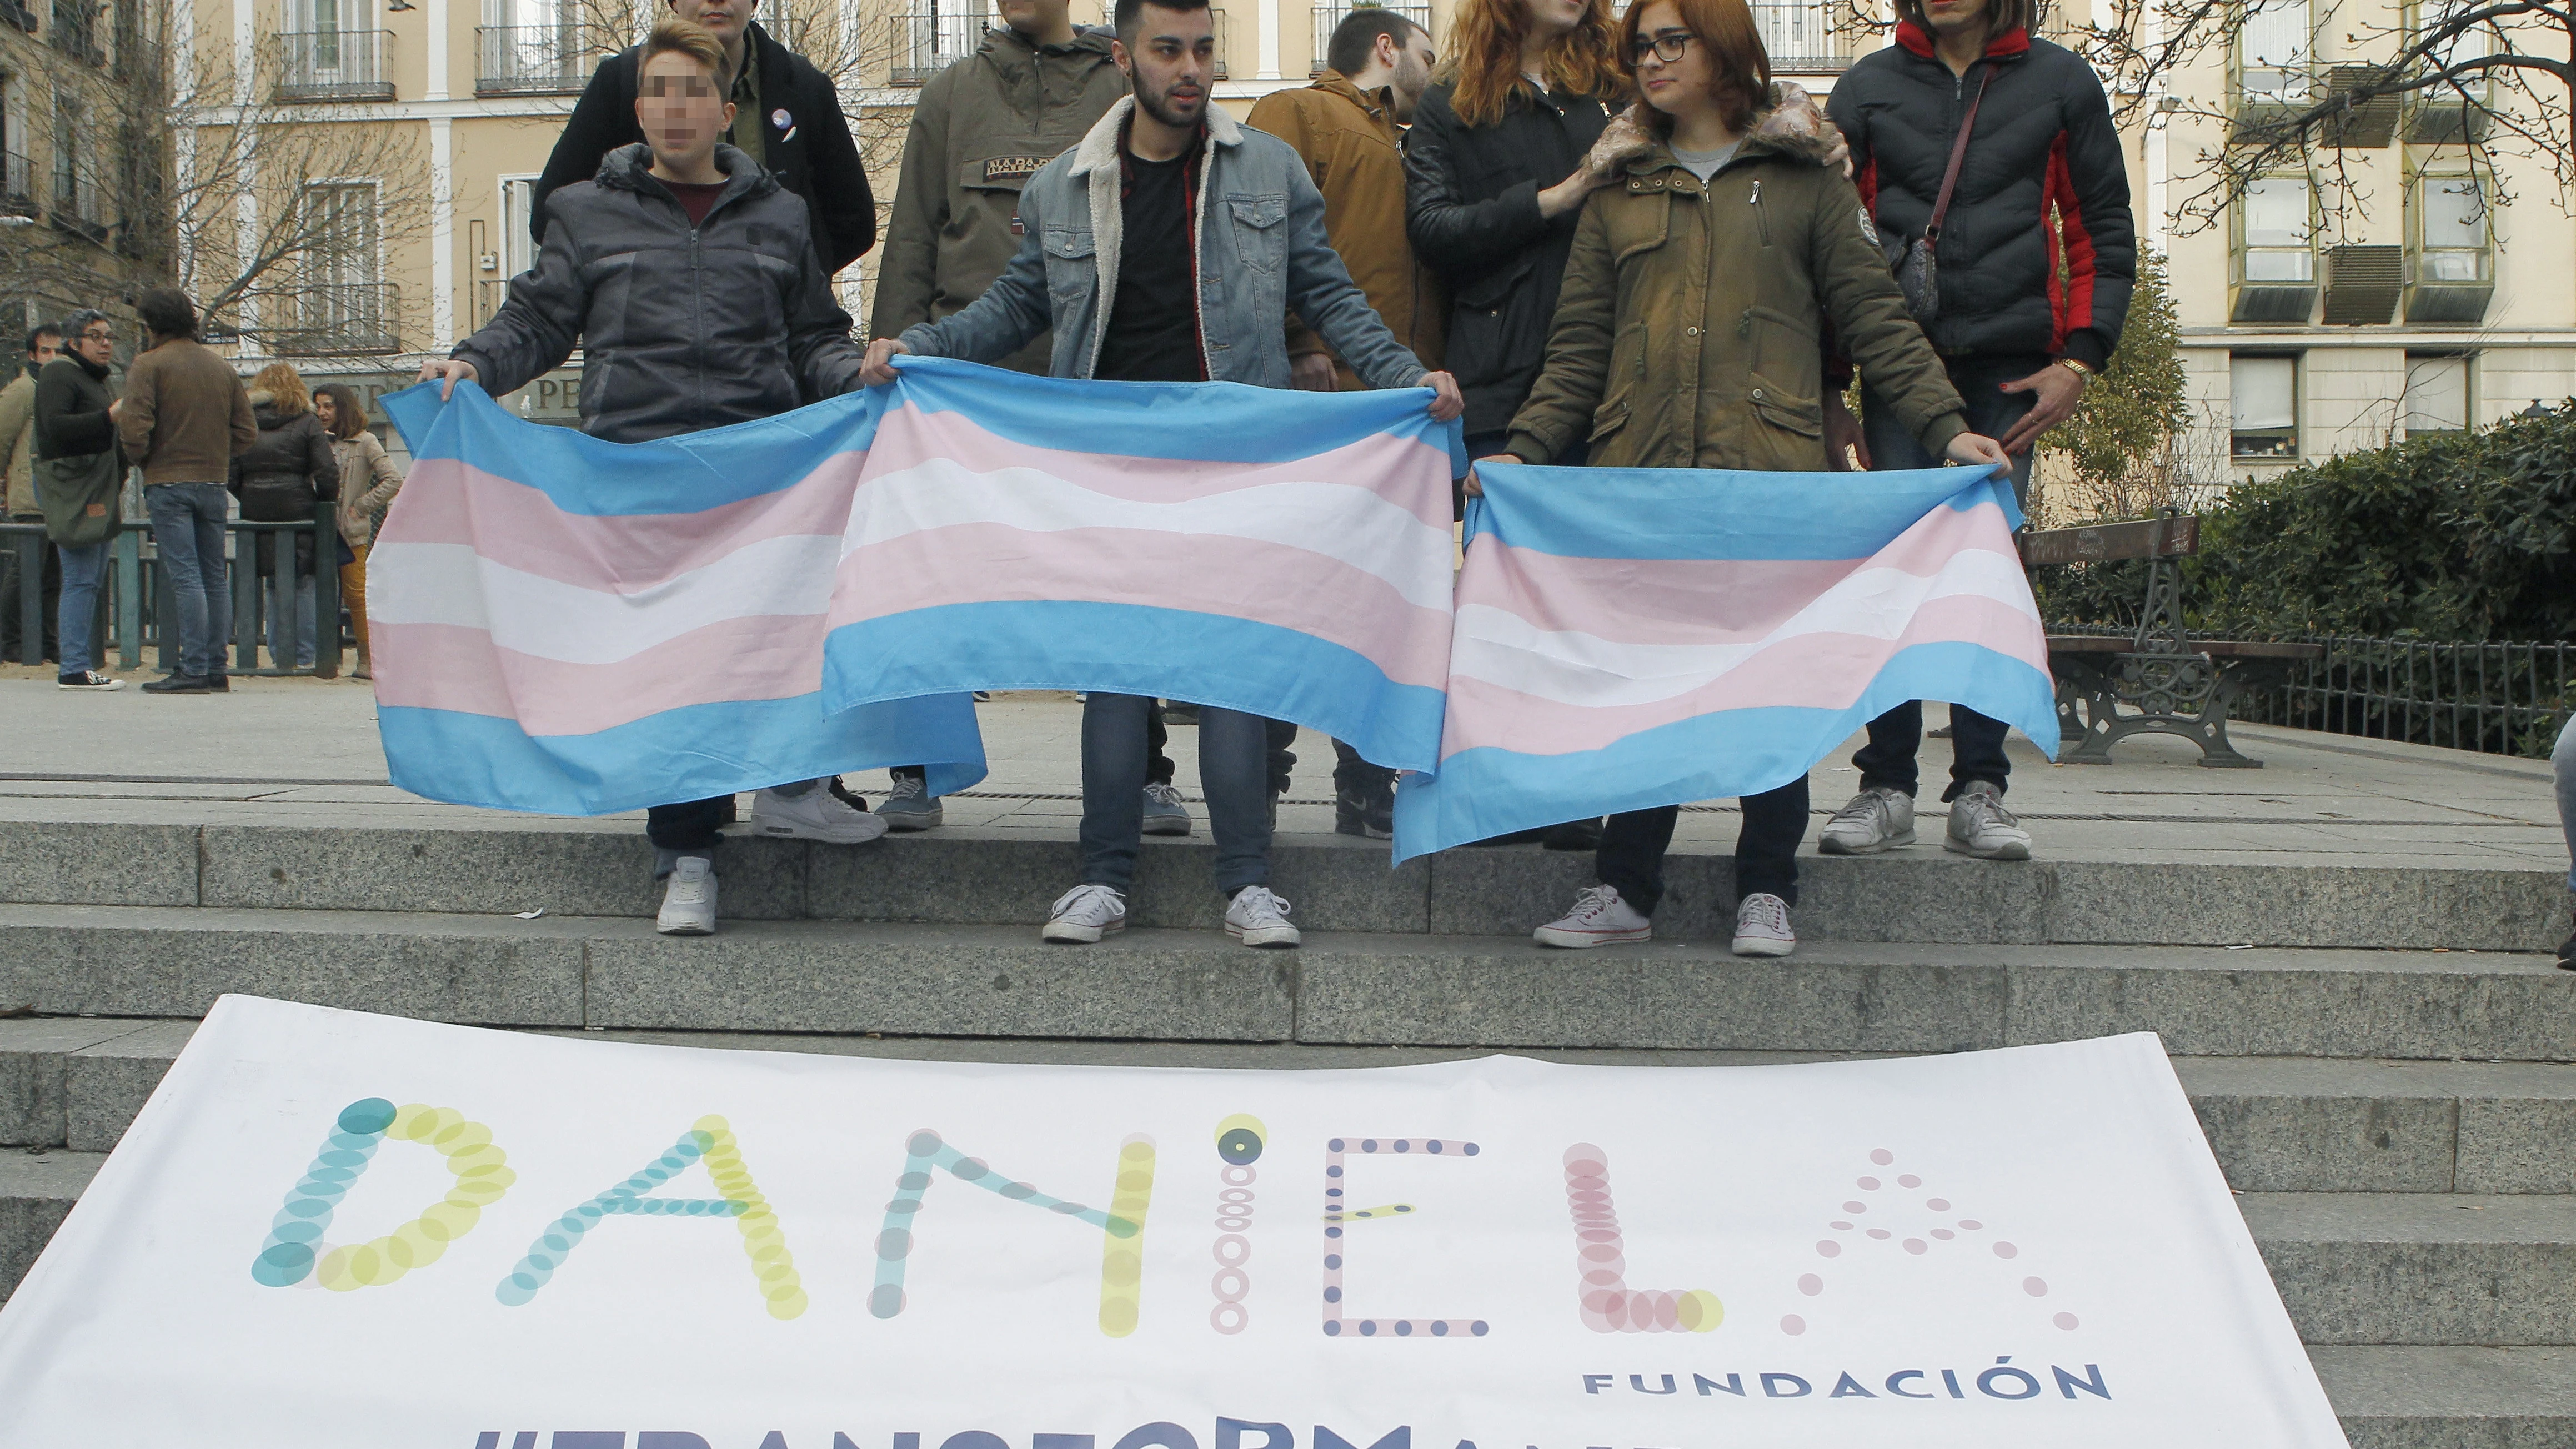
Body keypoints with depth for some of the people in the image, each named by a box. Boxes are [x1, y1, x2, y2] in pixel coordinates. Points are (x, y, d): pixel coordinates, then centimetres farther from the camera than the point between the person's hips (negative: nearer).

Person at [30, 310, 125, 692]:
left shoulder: (97, 378, 24)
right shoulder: (59, 374, -7)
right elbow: (56, 425, -21)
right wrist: (108, 417, -27)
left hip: (97, 489, 10)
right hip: (71, 488, -10)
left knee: (92, 579, 9)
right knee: (81, 578, -13)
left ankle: (81, 664, 12)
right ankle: (75, 669, -13)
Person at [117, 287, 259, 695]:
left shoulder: (148, 365, -5)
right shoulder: (224, 368, 11)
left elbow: (134, 427, -14)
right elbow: (247, 432, 9)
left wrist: (143, 461, 4)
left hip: (168, 482, -5)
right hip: (214, 483, 5)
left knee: (184, 577, -7)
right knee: (215, 576, 9)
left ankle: (194, 669, -10)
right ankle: (217, 668, 9)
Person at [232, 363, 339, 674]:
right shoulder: (307, 423, -2)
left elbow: (231, 475, 2)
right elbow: (327, 473, -9)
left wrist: (250, 501, 16)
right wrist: (326, 502, 6)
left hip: (257, 516, 3)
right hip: (297, 512, -3)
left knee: (273, 587, 12)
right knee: (304, 585, 4)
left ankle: (278, 655, 13)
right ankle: (305, 657, 3)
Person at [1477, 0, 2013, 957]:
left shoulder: (1803, 180, 11)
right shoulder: (1619, 193, 17)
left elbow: (1875, 321, 6)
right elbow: (1580, 349, 13)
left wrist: (1947, 428, -5)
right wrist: (1525, 449, -1)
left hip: (1772, 472, -2)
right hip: (1641, 474, 2)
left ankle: (1765, 892, 10)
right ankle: (1625, 890, 10)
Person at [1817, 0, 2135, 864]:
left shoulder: (2061, 83, 9)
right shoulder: (1868, 88, 11)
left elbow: (2105, 233, 11)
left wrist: (2080, 360, -2)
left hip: (2013, 369, 0)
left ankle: (1979, 791, 2)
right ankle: (1888, 786, 0)